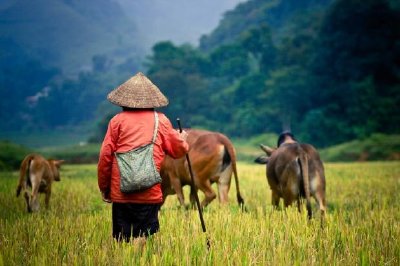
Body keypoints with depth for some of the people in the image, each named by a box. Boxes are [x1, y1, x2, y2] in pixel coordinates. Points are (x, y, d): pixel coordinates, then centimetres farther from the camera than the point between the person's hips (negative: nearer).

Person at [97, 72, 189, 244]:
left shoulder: (117, 120, 3)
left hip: (121, 191, 0)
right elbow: (178, 150, 12)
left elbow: (105, 156, 1)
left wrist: (104, 187, 12)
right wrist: (182, 138, 35)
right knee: (143, 238, 2)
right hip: (150, 193, 0)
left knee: (122, 241, 7)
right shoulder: (161, 120, 6)